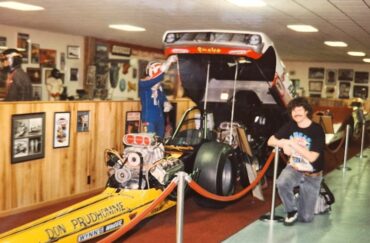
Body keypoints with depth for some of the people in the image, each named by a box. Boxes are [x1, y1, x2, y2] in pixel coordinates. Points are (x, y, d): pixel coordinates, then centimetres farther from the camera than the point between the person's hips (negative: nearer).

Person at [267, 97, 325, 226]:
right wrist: (284, 143, -21)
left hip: (311, 176, -2)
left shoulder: (317, 130, -19)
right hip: (294, 169, 3)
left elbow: (312, 157, -25)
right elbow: (270, 141, -1)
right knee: (281, 183, -35)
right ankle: (292, 210, -5)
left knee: (306, 217, -2)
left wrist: (292, 143, -28)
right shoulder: (290, 126, -5)